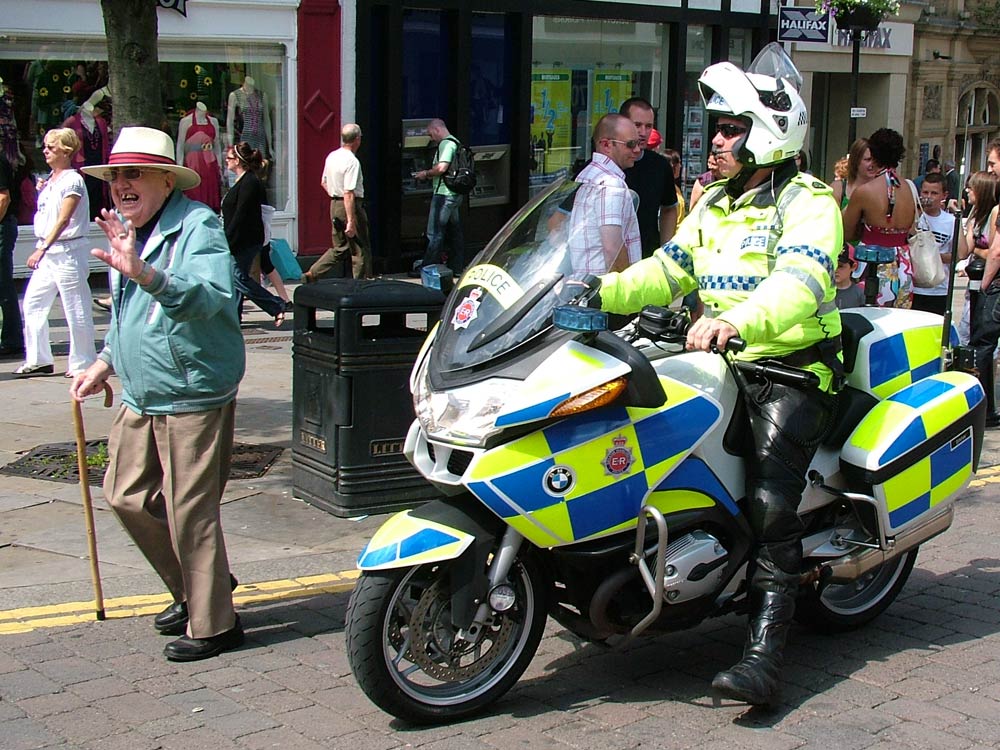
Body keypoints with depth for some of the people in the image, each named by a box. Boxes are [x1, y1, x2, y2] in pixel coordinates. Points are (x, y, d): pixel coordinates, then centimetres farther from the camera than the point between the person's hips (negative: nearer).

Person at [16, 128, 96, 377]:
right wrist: (41, 192, 8)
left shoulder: (72, 180, -11)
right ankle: (38, 360, 14)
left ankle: (82, 362, 7)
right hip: (47, 251, 9)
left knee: (75, 309, -1)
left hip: (67, 251, -9)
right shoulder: (50, 180, 14)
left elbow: (63, 219, -19)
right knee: (32, 303, 7)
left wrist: (42, 249, -23)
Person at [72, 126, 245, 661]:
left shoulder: (197, 226, -16)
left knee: (190, 512, -4)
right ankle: (192, 589, 33)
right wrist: (105, 363, 16)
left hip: (193, 398, -9)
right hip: (140, 397, 9)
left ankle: (214, 625, 11)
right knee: (126, 496, 15)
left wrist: (144, 272, -46)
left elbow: (212, 297, -34)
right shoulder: (123, 229, 12)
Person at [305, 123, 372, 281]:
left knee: (340, 248, 17)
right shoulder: (352, 162, -19)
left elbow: (324, 183, 19)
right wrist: (351, 221, -24)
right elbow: (349, 193, -24)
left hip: (334, 204, 9)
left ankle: (311, 274, 11)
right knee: (361, 249, 2)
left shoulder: (332, 156, 8)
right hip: (350, 207, -9)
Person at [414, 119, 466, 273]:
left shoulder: (446, 143, -13)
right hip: (456, 194, 10)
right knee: (455, 231, 12)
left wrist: (426, 173, -8)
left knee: (435, 233, -5)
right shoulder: (455, 142, 18)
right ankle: (457, 267, 17)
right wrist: (429, 175, 15)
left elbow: (442, 168, -25)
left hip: (444, 194, -10)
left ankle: (427, 267, -2)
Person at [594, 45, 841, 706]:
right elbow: (666, 272, 13)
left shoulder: (807, 203, -8)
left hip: (794, 368, -8)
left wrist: (734, 320, -44)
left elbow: (801, 282, -26)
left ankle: (766, 651, -27)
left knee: (770, 497, -23)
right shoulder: (713, 206, 19)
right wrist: (602, 293, -6)